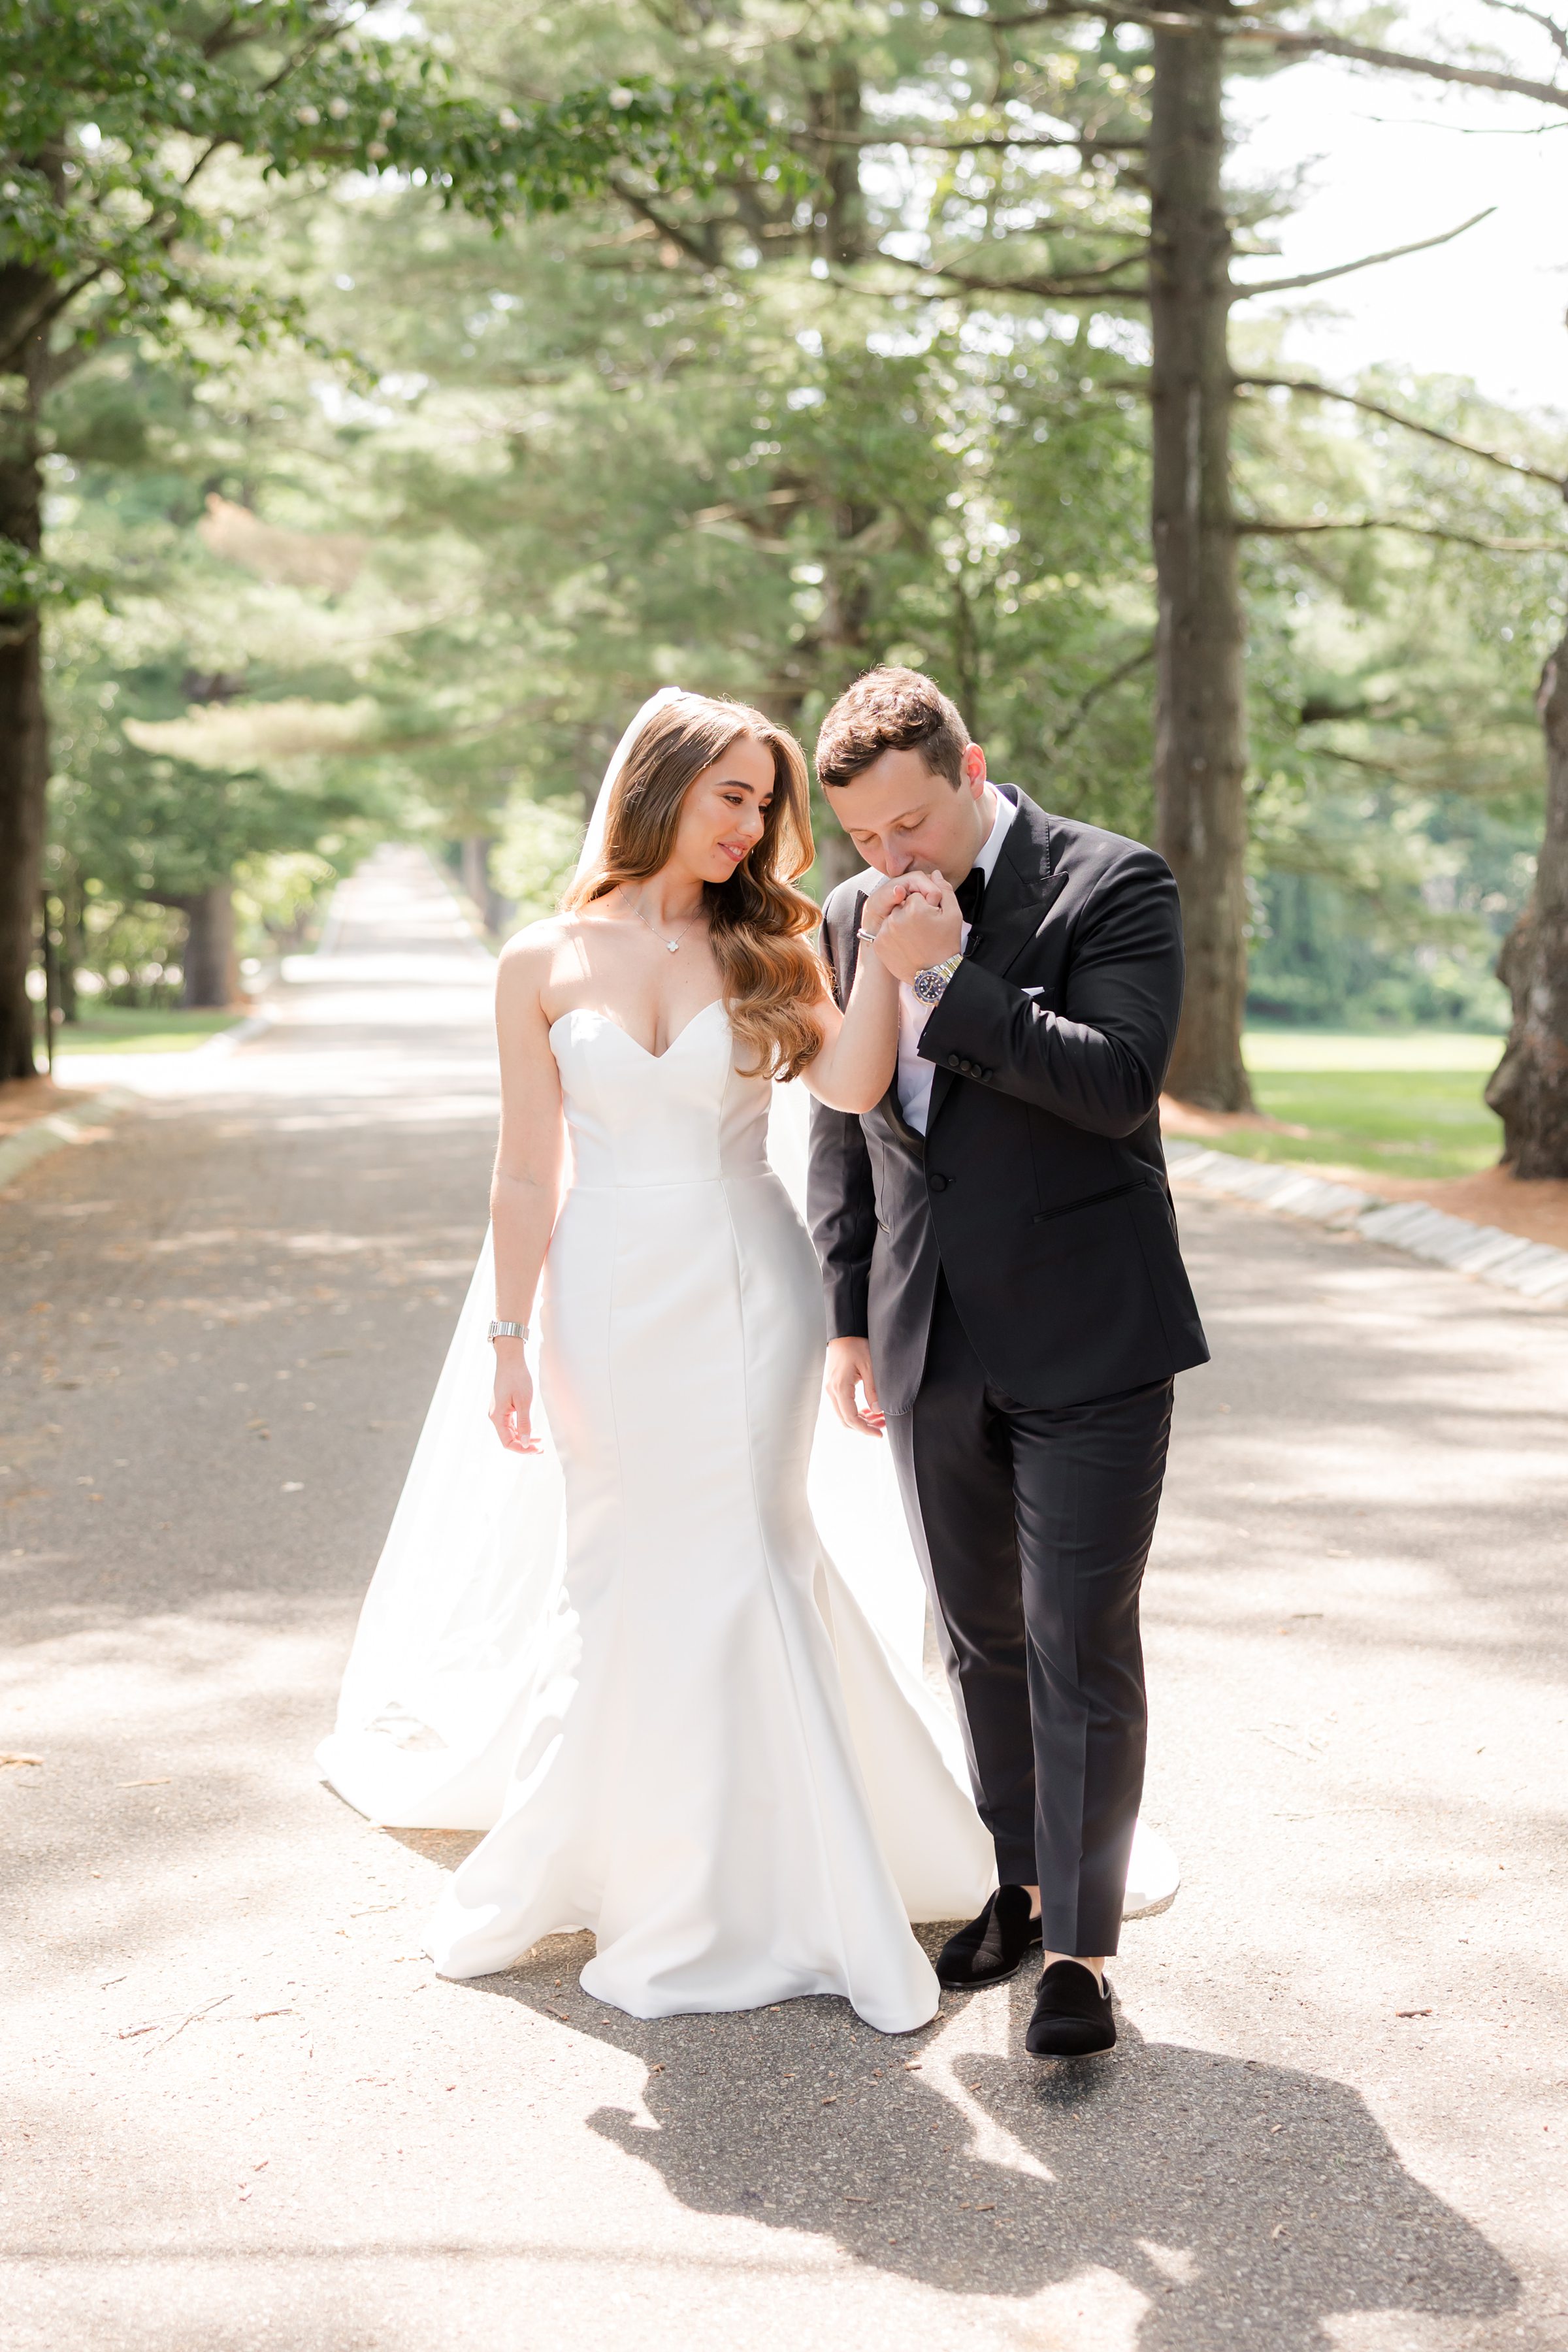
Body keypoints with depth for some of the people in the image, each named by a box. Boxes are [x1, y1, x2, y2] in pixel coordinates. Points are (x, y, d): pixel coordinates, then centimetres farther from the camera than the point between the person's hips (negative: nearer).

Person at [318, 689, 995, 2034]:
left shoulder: (768, 951, 1)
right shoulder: (546, 962, 0)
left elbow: (850, 1086, -15)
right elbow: (528, 1175, 1)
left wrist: (885, 958, -22)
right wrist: (510, 1339, 0)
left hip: (747, 1291, 0)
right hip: (608, 1299, 0)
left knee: (743, 1558, 2)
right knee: (619, 1579, 9)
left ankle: (771, 1883, 17)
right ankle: (634, 1866, 29)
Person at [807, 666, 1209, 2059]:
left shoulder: (1113, 886, -9)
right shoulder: (851, 922, 8)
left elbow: (1121, 1082, -21)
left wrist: (949, 975, -22)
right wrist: (849, 1317, 13)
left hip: (1088, 1342, -5)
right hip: (934, 1348, 5)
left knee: (1081, 1648, -4)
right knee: (982, 1638, 15)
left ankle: (1080, 1947, 6)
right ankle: (1022, 1884, 30)